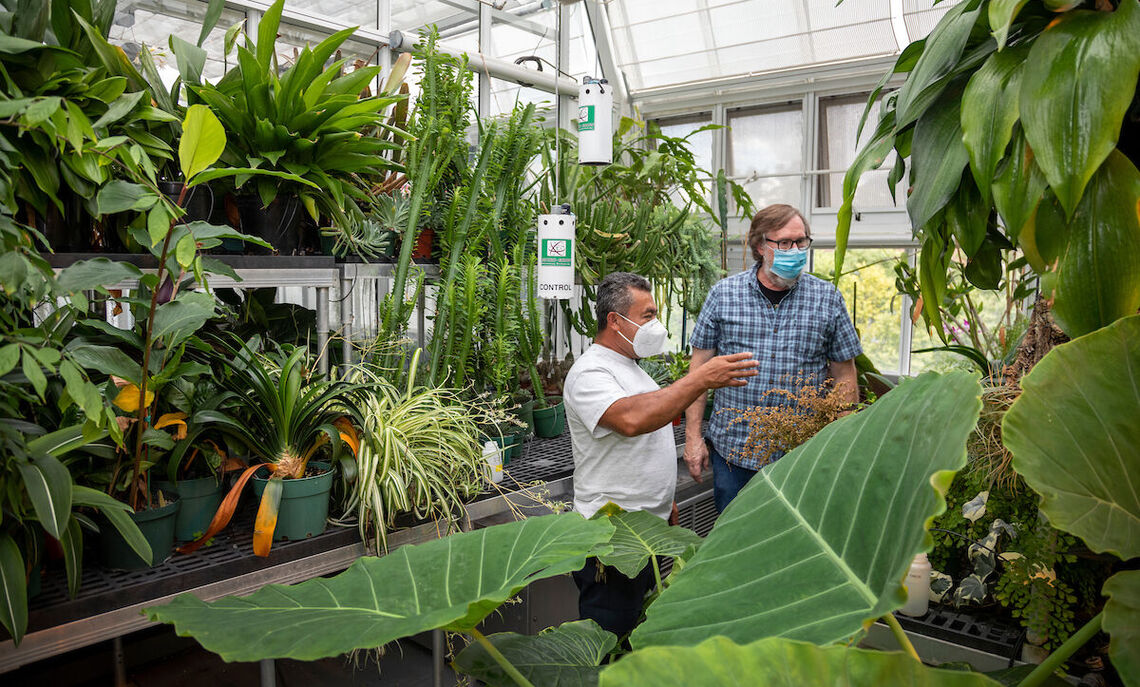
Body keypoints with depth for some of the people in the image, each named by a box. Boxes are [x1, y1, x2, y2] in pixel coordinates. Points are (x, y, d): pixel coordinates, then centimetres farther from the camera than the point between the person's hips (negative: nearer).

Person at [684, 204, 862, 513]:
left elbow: (844, 377, 6)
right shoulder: (723, 294, 0)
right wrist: (693, 437, 0)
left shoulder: (827, 299, 2)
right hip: (732, 451, 0)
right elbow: (700, 367, 2)